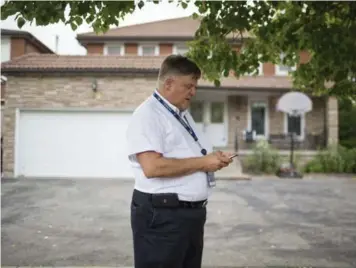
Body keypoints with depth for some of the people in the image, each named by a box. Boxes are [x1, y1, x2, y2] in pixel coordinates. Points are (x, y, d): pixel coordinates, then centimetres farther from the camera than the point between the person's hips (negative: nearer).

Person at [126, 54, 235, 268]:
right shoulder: (148, 114, -13)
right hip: (162, 215, -9)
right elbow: (152, 167, -26)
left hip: (193, 212, 9)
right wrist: (202, 163, -18)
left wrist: (213, 159, 4)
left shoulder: (184, 115, 16)